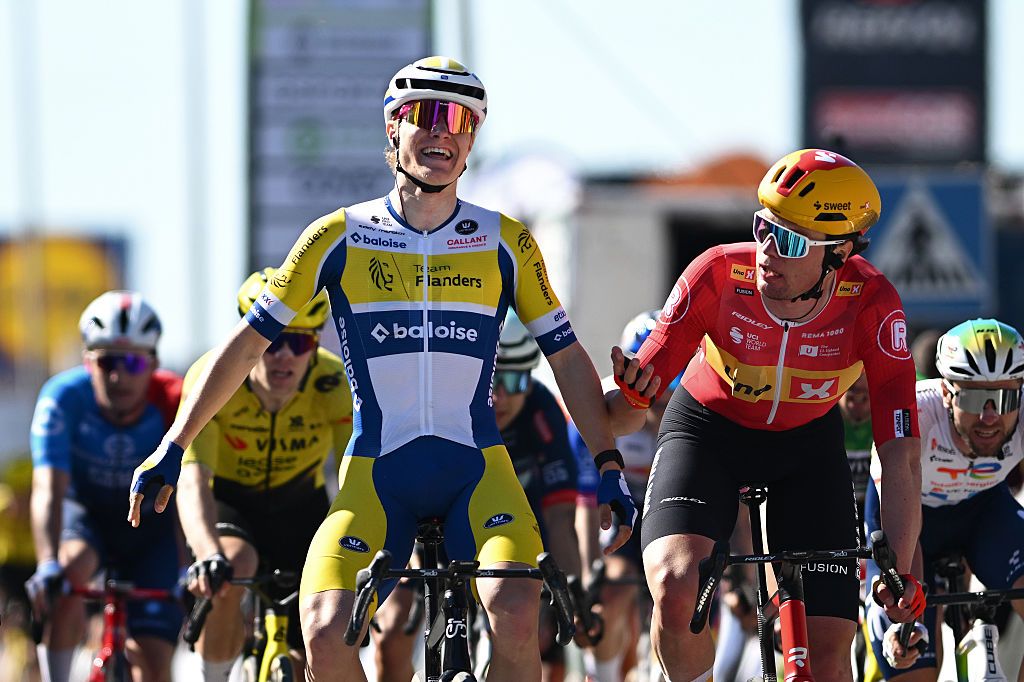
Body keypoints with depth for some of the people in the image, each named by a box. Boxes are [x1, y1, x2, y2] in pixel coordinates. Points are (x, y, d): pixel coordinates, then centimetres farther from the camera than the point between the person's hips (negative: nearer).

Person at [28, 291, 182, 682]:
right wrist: (47, 564, -51)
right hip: (86, 516, 0)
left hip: (150, 527, 0)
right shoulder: (63, 397, -28)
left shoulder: (174, 404, -27)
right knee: (71, 569, -35)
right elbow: (48, 489, -36)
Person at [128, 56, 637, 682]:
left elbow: (567, 356, 11)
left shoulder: (505, 243, 4)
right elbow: (248, 343, 6)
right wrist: (173, 447, 3)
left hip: (475, 466, 0)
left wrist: (610, 465, 5)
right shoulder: (340, 238, 1)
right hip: (376, 471, 0)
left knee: (516, 612, -28)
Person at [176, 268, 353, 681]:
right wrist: (208, 555, -60)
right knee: (234, 568, -36)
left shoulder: (333, 384, -28)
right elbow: (192, 480, -42)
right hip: (228, 502, -2)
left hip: (298, 507, 2)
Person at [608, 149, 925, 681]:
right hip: (708, 429, -1)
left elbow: (899, 454, -28)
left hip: (807, 443, 1)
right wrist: (632, 395, -48)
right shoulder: (719, 275, -30)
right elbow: (624, 414, -24)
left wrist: (902, 573, -34)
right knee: (675, 592, -29)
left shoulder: (871, 303, -29)